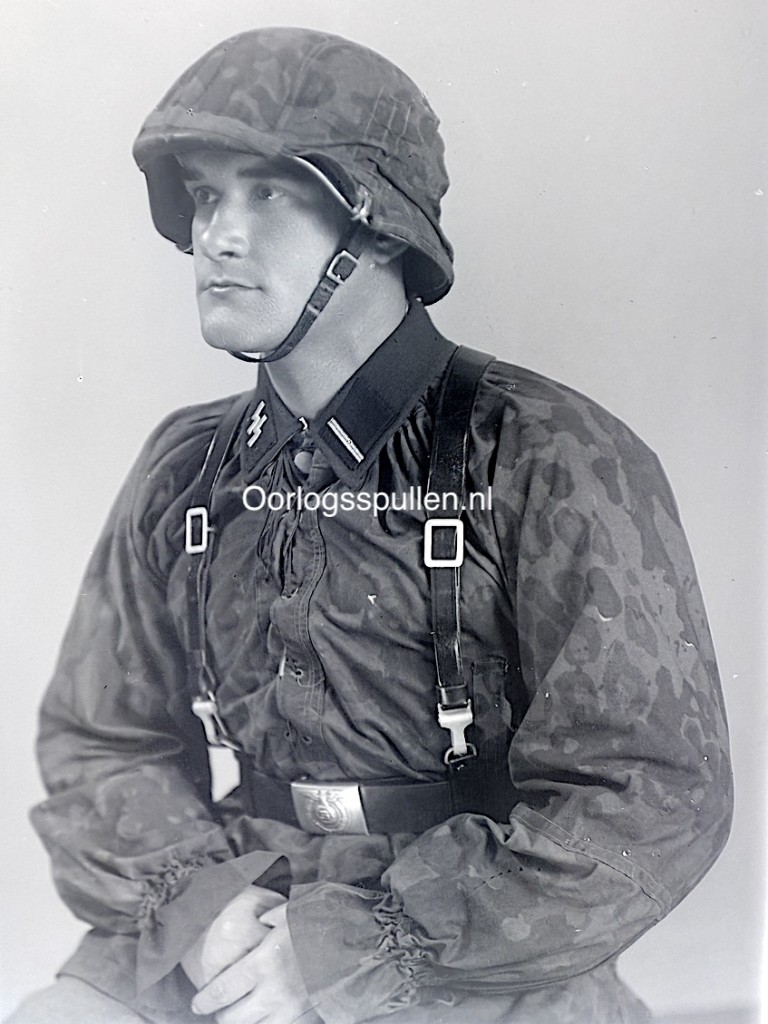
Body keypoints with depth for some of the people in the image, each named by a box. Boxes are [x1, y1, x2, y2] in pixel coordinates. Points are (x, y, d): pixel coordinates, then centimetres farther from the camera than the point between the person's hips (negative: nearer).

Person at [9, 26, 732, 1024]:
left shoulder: (556, 465, -11)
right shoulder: (186, 473, 4)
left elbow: (654, 799, -13)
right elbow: (100, 745, 8)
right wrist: (199, 899, -12)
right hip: (240, 910, 3)